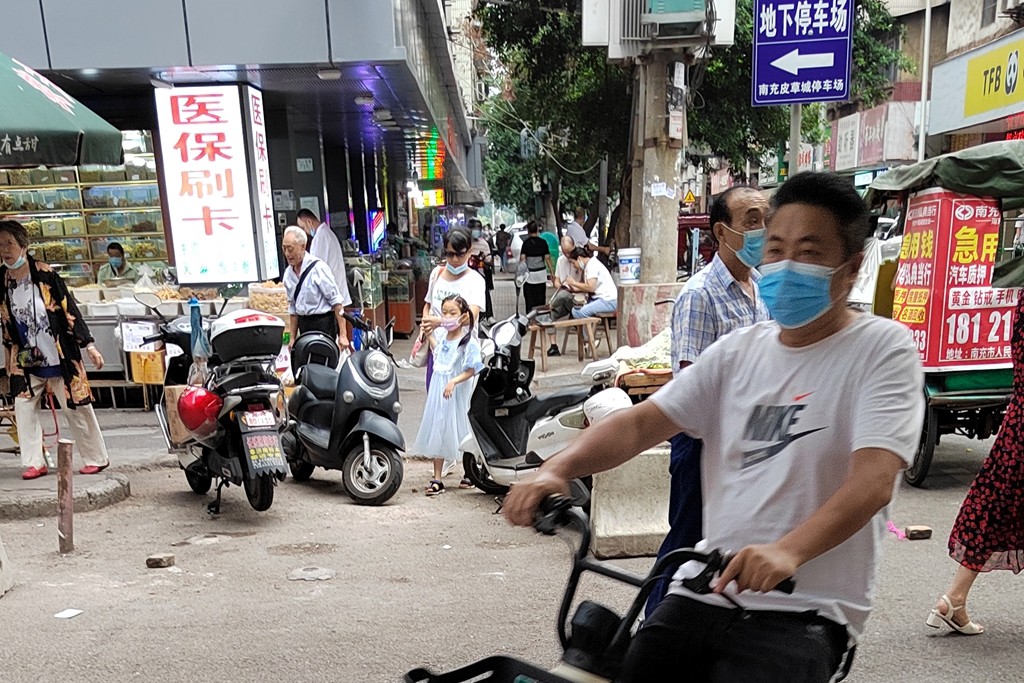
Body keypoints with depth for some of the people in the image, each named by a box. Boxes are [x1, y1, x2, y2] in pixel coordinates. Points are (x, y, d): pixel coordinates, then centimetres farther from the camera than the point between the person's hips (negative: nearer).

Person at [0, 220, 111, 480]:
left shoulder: (44, 275, -10)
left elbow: (70, 310, -8)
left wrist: (89, 345, -11)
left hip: (61, 357, -4)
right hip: (26, 361, 4)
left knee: (76, 408, 3)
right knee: (23, 408, 1)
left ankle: (97, 459, 14)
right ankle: (34, 463, 14)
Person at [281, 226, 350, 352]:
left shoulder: (318, 267, -12)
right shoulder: (288, 273, 9)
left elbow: (336, 301, -13)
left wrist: (343, 335, -16)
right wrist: (293, 338, 16)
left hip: (323, 324, -6)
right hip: (304, 325, 6)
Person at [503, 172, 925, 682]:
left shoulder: (883, 349, -4)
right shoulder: (738, 351, 9)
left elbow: (873, 480, -19)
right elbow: (642, 422, 1)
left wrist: (788, 551, -36)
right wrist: (557, 469, -16)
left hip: (803, 611, -4)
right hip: (705, 591, 4)